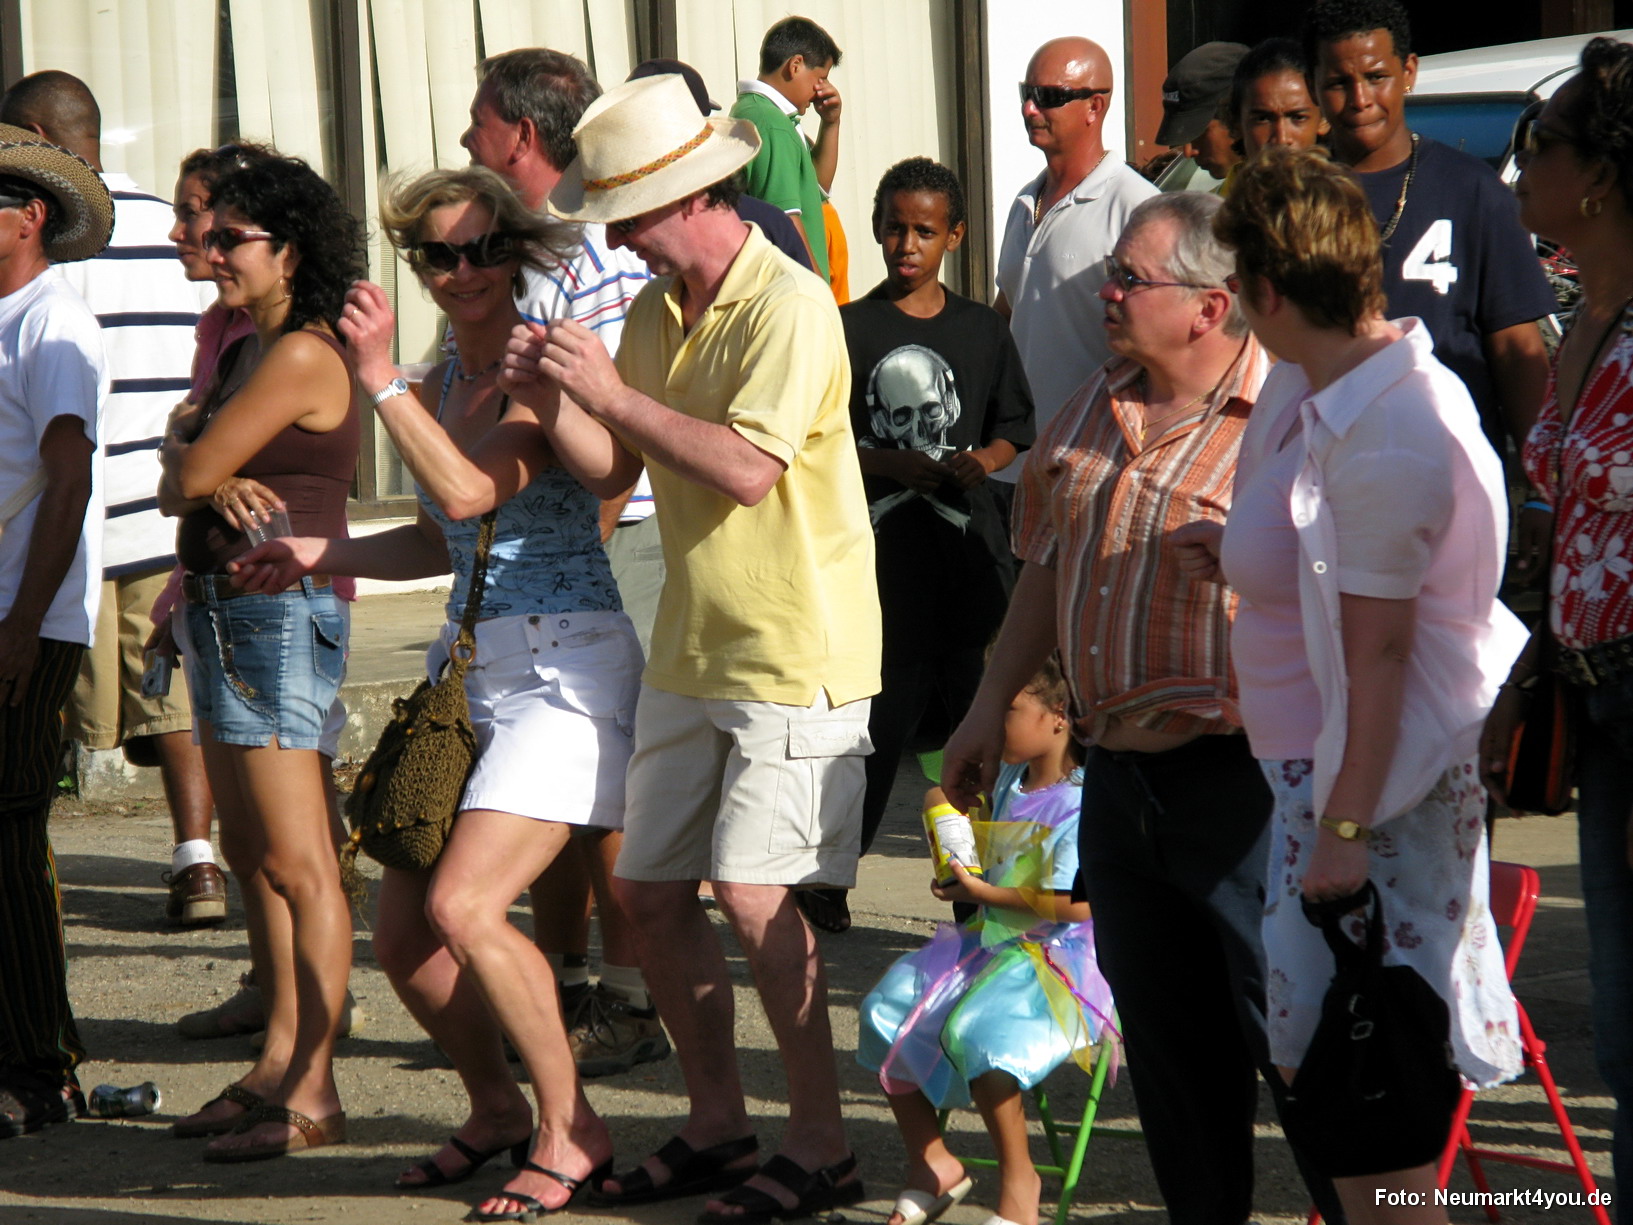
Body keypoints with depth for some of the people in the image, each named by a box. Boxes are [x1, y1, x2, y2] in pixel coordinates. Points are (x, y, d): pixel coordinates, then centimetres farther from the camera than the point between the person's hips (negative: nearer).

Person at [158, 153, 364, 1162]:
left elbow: (192, 472, -16)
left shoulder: (303, 356, -15)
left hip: (281, 613, -11)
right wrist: (214, 484, -11)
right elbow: (180, 488, 10)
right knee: (250, 852, 14)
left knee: (297, 863, -9)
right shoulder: (245, 351, 16)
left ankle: (312, 1095, -8)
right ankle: (278, 1068, 22)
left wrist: (193, 461, 5)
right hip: (225, 613, 11)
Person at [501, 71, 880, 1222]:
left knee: (754, 894, -12)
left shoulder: (789, 308, -15)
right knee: (652, 891, 9)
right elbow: (614, 464, 13)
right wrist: (554, 400, -6)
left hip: (794, 652, -9)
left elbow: (745, 468, -25)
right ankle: (717, 1125, 21)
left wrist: (612, 392, -19)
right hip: (692, 651, 9)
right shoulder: (654, 314, 12)